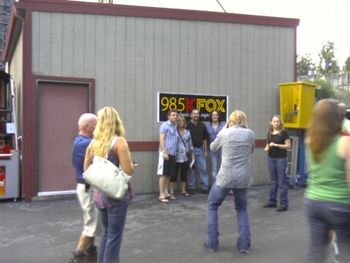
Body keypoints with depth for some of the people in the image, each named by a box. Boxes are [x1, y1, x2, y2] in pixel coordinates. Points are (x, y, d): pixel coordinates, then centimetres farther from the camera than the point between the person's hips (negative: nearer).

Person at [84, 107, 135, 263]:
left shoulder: (93, 142, 5)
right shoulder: (119, 141, -12)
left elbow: (86, 170, 11)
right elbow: (128, 170, -18)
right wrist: (131, 165, 3)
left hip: (99, 193, 6)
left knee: (106, 232, 21)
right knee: (114, 235, 6)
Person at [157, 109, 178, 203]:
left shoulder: (175, 126, 14)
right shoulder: (165, 125, -6)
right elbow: (161, 139, -12)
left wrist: (175, 153, 9)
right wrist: (164, 152, -18)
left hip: (172, 154, 7)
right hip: (165, 153, -7)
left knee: (169, 174, 11)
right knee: (163, 174, -4)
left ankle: (166, 192, 19)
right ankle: (161, 195, -2)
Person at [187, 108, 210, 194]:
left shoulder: (202, 125, 10)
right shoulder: (187, 125, -6)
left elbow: (205, 138, 14)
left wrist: (205, 150, 9)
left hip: (200, 149, 4)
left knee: (203, 168, 4)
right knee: (190, 169, 3)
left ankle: (205, 187, 12)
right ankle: (191, 187, 13)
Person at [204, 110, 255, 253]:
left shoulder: (224, 133, -3)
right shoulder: (250, 133, 1)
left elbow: (213, 148, 15)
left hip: (226, 177, -2)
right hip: (243, 178, 2)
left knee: (212, 205, 17)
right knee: (241, 208, 22)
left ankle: (212, 242, 15)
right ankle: (244, 244, 16)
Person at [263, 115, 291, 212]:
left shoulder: (284, 132, -7)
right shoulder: (269, 133, 9)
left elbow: (288, 145, -10)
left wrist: (276, 145, -17)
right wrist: (266, 148, -4)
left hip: (281, 159, -5)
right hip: (271, 159, 5)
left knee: (282, 182, -1)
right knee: (273, 181, 14)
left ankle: (284, 204, 6)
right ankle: (272, 201, 24)